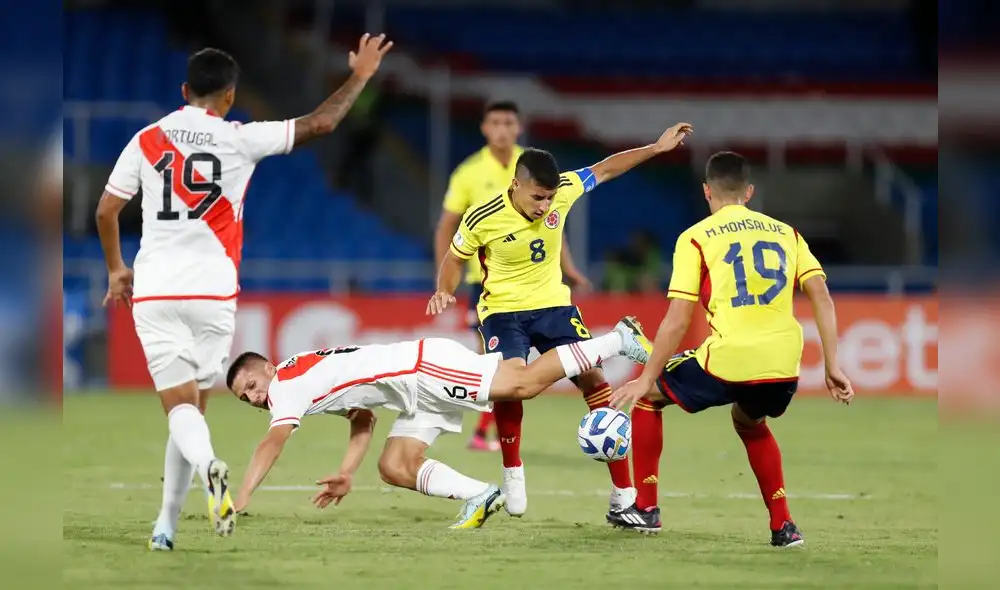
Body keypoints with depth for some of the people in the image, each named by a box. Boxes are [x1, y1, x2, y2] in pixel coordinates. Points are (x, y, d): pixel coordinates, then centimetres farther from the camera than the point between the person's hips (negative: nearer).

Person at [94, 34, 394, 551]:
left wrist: (116, 269, 24)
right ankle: (166, 526, 9)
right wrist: (360, 77, 14)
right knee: (194, 405, 11)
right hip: (212, 292, -1)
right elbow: (320, 123, -1)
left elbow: (106, 210, 8)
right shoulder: (239, 139, -3)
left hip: (153, 293, 1)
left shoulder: (147, 139, 4)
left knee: (179, 405, -4)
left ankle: (208, 464, -37)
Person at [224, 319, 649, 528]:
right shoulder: (314, 381, 20)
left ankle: (617, 340, -8)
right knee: (396, 468, 2)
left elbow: (272, 444, -23)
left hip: (421, 366, -10)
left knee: (524, 383, -13)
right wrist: (346, 473, 18)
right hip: (418, 393, 10)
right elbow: (363, 420, 27)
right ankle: (480, 496, -1)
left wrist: (241, 499, -27)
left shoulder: (289, 384, -9)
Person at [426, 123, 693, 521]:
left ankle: (623, 491, -4)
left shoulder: (561, 191, -15)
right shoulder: (483, 219, -20)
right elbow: (455, 259, -1)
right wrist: (444, 293, -18)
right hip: (503, 310, -3)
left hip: (554, 306, 3)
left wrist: (657, 148, 4)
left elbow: (604, 170, 2)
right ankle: (512, 471, 1)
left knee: (593, 378, -8)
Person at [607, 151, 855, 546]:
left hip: (728, 362, -4)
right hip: (783, 367, 4)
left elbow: (677, 321, -1)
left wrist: (648, 379, 7)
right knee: (749, 422, 37)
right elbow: (822, 299, 7)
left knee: (647, 395, 24)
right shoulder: (785, 233, 17)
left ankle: (645, 508, 24)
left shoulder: (696, 237, 5)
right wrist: (832, 367, 8)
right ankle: (783, 525, 26)